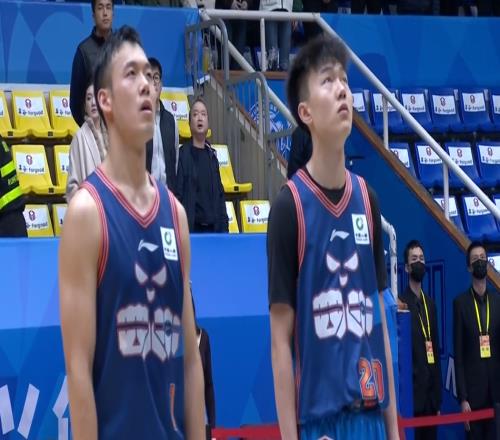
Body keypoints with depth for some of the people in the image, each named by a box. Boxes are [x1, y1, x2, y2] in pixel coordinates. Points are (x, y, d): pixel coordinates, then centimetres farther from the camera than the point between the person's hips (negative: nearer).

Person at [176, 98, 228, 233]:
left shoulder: (212, 155, 14)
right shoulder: (183, 155, -4)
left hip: (214, 228, 6)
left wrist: (224, 227, 9)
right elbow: (178, 195, -9)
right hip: (192, 228, -6)